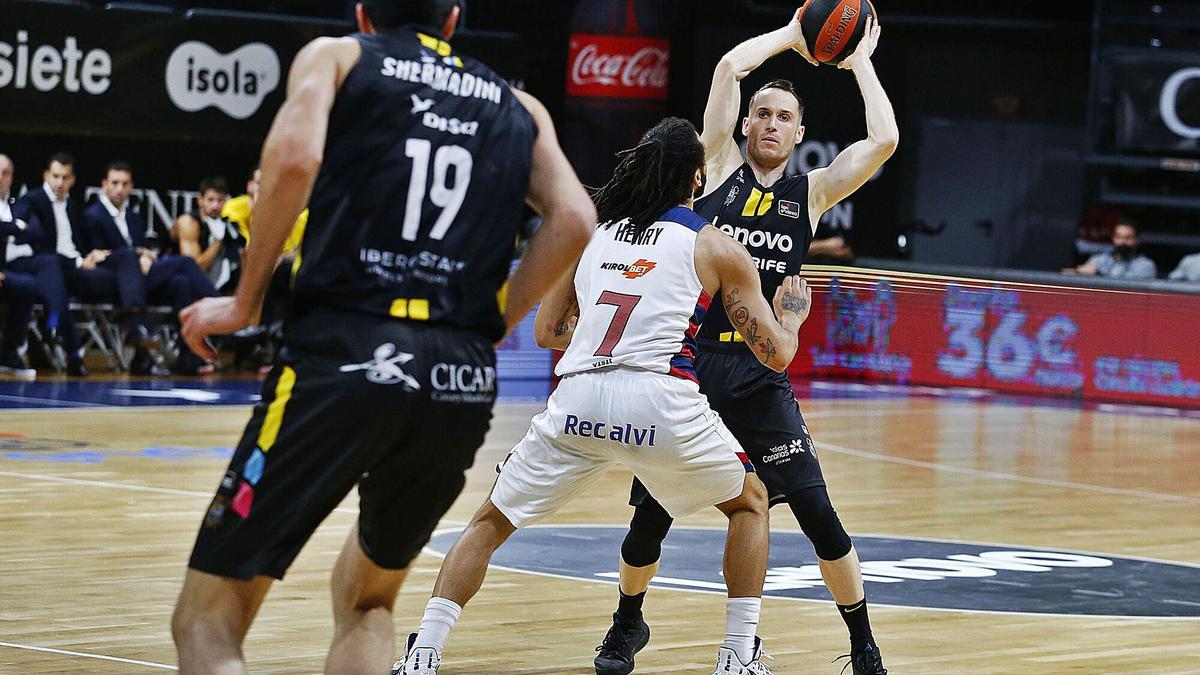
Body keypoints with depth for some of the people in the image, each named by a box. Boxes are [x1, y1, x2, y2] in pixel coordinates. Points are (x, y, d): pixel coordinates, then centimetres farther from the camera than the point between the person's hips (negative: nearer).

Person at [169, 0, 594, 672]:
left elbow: (296, 157, -8)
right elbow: (574, 220, 5)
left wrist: (245, 302, 1)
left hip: (345, 356, -4)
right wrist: (490, 330, 13)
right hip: (466, 383, 4)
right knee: (366, 600, 27)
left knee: (209, 618, 1)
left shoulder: (335, 56, 13)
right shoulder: (518, 107, 22)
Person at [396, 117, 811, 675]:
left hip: (577, 399, 2)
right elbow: (776, 355, 15)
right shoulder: (717, 248, 14)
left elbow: (547, 332, 28)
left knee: (489, 524, 19)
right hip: (663, 401, -2)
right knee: (749, 503, 26)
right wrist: (793, 313, 37)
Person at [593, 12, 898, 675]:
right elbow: (730, 66, -5)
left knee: (817, 513, -9)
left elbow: (883, 140, -3)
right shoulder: (719, 168, 5)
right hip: (686, 362, 0)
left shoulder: (810, 193, 9)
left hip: (759, 376, 1)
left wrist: (860, 63, 8)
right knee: (651, 515, 3)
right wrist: (792, 35, 7)